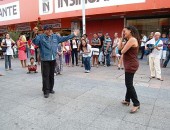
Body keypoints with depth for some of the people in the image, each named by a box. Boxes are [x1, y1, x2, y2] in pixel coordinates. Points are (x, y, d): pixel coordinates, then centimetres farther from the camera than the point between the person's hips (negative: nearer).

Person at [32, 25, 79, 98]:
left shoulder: (55, 36, 10)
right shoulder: (40, 37, -4)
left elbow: (64, 38, 17)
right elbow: (35, 42, -19)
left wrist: (73, 35, 17)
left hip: (53, 59, 5)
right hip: (45, 60, -5)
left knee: (51, 75, 15)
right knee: (45, 76, -1)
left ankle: (50, 89, 31)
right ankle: (46, 91, 10)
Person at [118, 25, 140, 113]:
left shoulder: (132, 40, -19)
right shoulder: (129, 40, 14)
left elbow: (122, 51, -20)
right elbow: (119, 48, 9)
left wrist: (122, 49, 2)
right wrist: (122, 38, 6)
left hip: (131, 65, -11)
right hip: (130, 64, 11)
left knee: (129, 84, -6)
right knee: (129, 83, 18)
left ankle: (136, 104, 4)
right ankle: (127, 100, 32)